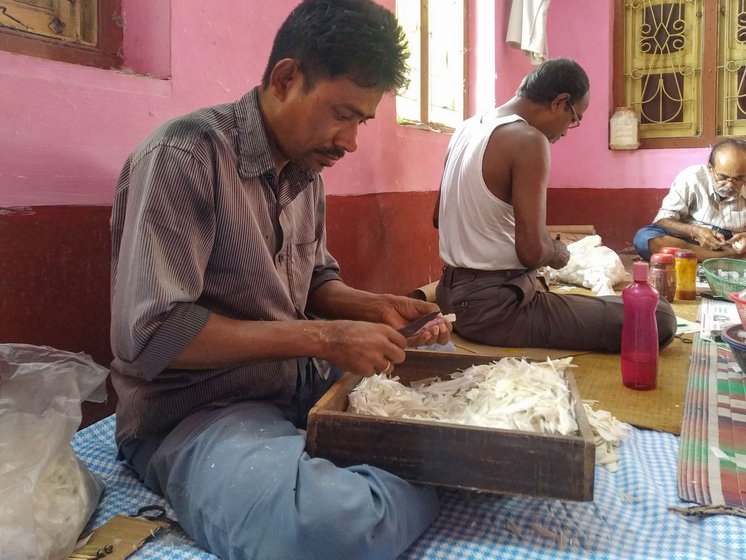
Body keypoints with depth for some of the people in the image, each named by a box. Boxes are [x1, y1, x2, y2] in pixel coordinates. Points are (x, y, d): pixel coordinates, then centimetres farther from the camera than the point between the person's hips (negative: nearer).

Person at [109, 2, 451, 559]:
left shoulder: (306, 166, 6)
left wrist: (376, 308, -3)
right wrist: (321, 337, -24)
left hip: (303, 381, 8)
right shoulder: (186, 155, -19)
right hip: (196, 408, -7)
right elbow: (150, 335, -24)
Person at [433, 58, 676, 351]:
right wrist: (558, 252, 1)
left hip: (452, 297, 9)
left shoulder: (468, 127, 10)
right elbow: (532, 251, -23)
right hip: (494, 309, -9)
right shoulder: (528, 140, -17)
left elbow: (439, 218, 18)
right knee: (658, 318, -9)